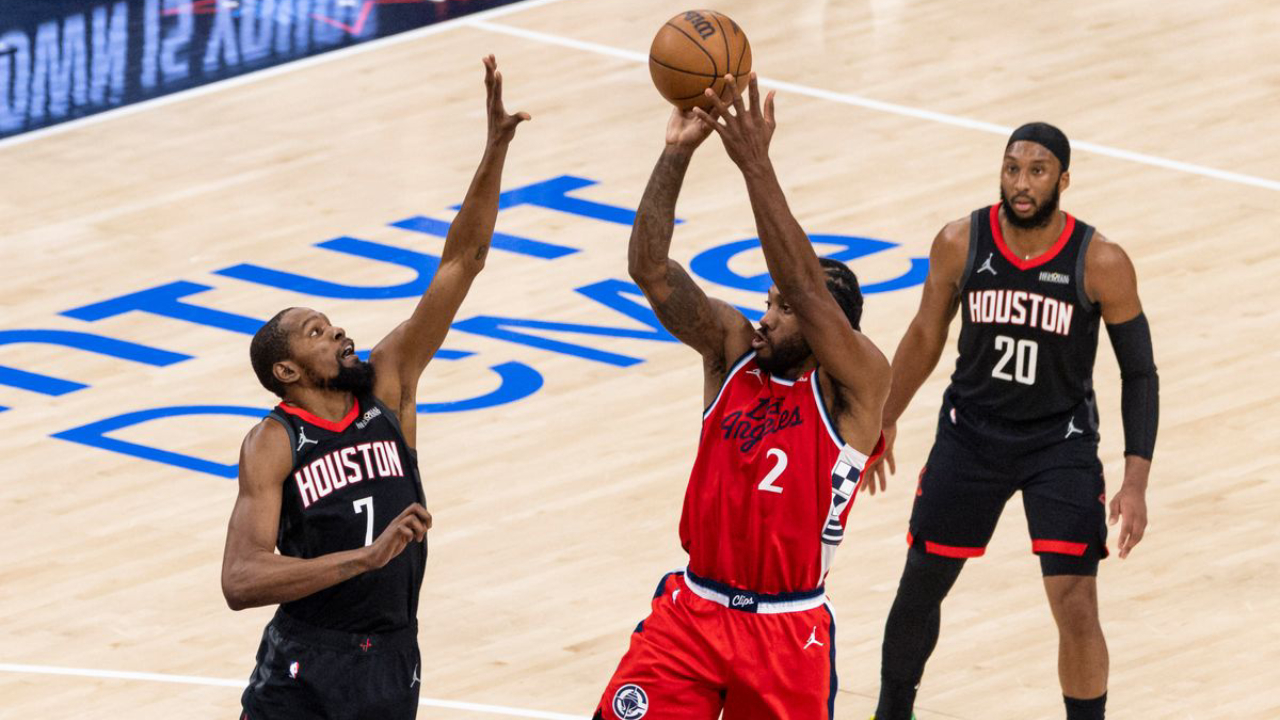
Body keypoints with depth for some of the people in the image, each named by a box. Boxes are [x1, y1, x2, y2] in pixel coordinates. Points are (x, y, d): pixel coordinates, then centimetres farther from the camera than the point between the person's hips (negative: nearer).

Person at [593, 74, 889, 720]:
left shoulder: (855, 385, -10)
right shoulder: (732, 349, 2)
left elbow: (805, 287, -28)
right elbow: (650, 269, -10)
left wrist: (757, 166, -35)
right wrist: (675, 155, -24)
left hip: (787, 633, -3)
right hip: (691, 609, 3)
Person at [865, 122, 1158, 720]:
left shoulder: (1101, 263, -18)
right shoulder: (960, 244, -12)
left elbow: (1139, 373, -9)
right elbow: (926, 336, 6)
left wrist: (1136, 483, -16)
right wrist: (884, 422, 14)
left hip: (1060, 442, -2)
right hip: (970, 432, 2)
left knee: (1076, 609, -12)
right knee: (919, 587, 12)